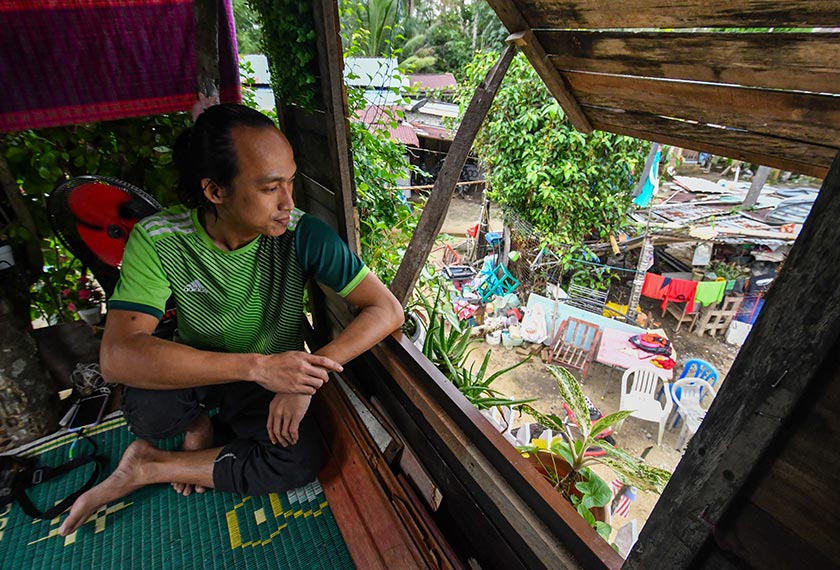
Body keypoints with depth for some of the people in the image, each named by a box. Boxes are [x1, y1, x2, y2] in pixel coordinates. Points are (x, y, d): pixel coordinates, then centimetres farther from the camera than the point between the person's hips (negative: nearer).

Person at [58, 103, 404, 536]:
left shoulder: (303, 235, -22)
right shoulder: (157, 240, -21)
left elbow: (387, 310, -23)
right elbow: (116, 357, -30)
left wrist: (306, 378, -33)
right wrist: (257, 366, -40)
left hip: (272, 374, 1)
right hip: (194, 370, 0)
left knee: (300, 462, -24)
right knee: (147, 410, -32)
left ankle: (147, 468, -1)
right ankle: (199, 422, 7)